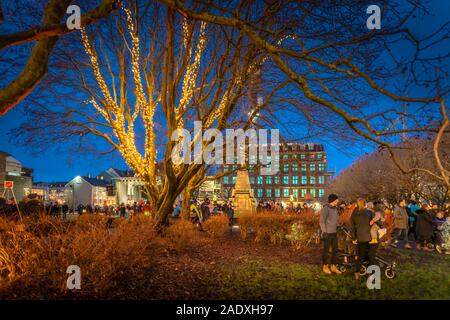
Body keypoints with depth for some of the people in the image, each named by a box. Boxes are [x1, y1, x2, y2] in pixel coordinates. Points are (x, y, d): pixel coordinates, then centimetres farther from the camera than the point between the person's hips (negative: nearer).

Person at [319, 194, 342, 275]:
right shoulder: (325, 208, -15)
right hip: (327, 233, -8)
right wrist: (324, 231, -19)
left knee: (335, 249, 11)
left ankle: (334, 266, 22)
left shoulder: (335, 208, 9)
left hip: (334, 233, 8)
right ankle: (325, 266, 16)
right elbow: (322, 221, -16)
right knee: (326, 250, 3)